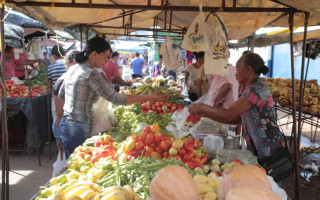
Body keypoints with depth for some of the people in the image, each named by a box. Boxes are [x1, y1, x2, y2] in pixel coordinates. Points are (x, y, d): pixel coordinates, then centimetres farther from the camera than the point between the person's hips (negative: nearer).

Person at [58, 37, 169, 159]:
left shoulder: (72, 69, 8)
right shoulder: (91, 74, -19)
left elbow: (61, 94, 19)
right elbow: (114, 97, -24)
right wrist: (148, 97, -24)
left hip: (65, 123, 9)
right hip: (78, 129, -9)